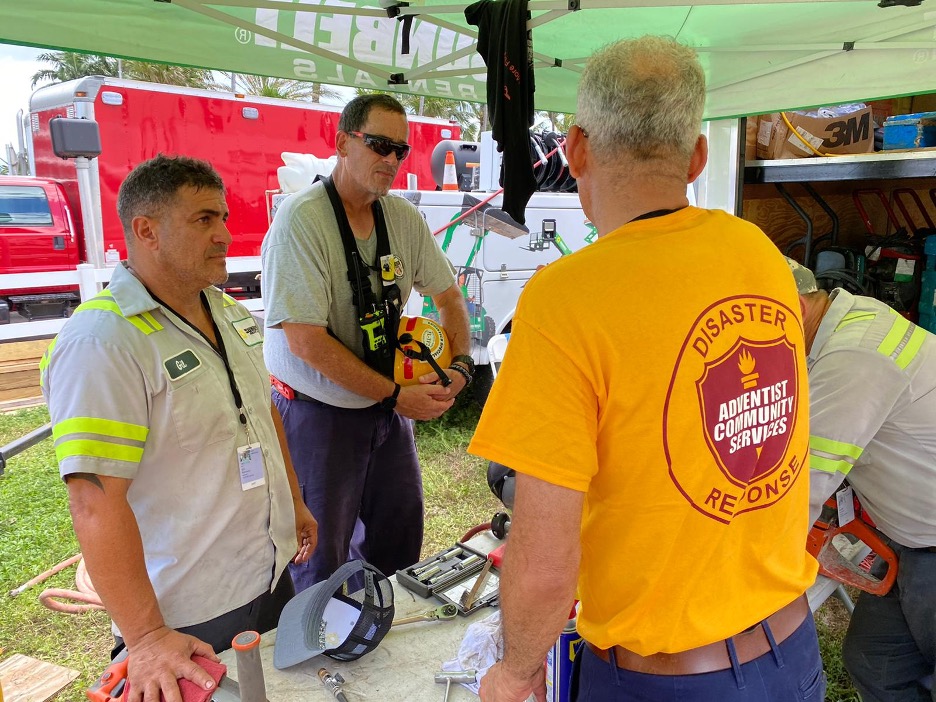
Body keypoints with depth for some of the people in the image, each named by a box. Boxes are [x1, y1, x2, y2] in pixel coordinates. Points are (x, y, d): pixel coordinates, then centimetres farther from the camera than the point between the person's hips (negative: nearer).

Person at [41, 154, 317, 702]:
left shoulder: (232, 313, 5)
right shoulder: (101, 344, -22)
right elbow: (97, 502, -25)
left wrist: (295, 503, 19)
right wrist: (146, 637, -24)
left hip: (273, 578, 8)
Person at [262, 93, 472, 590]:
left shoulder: (403, 217, 1)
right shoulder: (300, 219, -20)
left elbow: (448, 295, 13)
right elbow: (306, 341, -24)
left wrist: (460, 365, -3)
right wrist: (396, 396, -20)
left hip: (390, 406, 7)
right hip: (318, 413, -6)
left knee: (400, 539, 19)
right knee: (321, 559, 7)